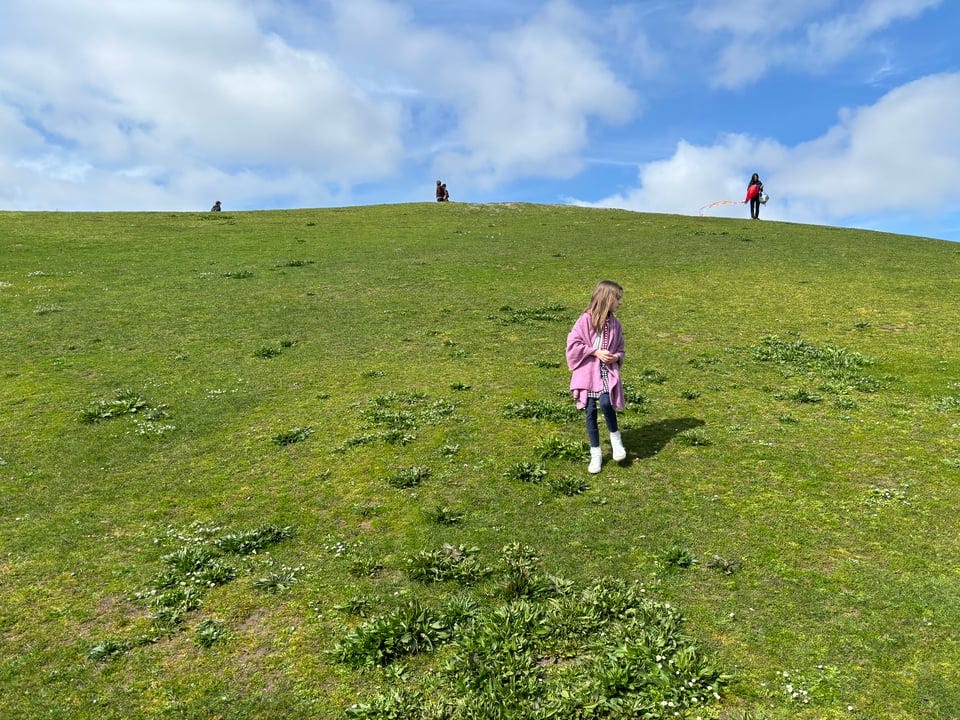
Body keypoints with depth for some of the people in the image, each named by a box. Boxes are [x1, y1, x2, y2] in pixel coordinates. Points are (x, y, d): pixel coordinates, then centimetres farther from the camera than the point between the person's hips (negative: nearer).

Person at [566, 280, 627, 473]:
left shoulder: (615, 324, 7)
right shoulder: (586, 320, -8)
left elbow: (620, 349, 17)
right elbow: (573, 344, -10)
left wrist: (617, 357, -5)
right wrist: (596, 352, -14)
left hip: (608, 372, 2)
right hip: (587, 373, -2)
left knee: (605, 403, -23)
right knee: (590, 412, 1)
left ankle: (615, 436, 5)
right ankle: (595, 453, 16)